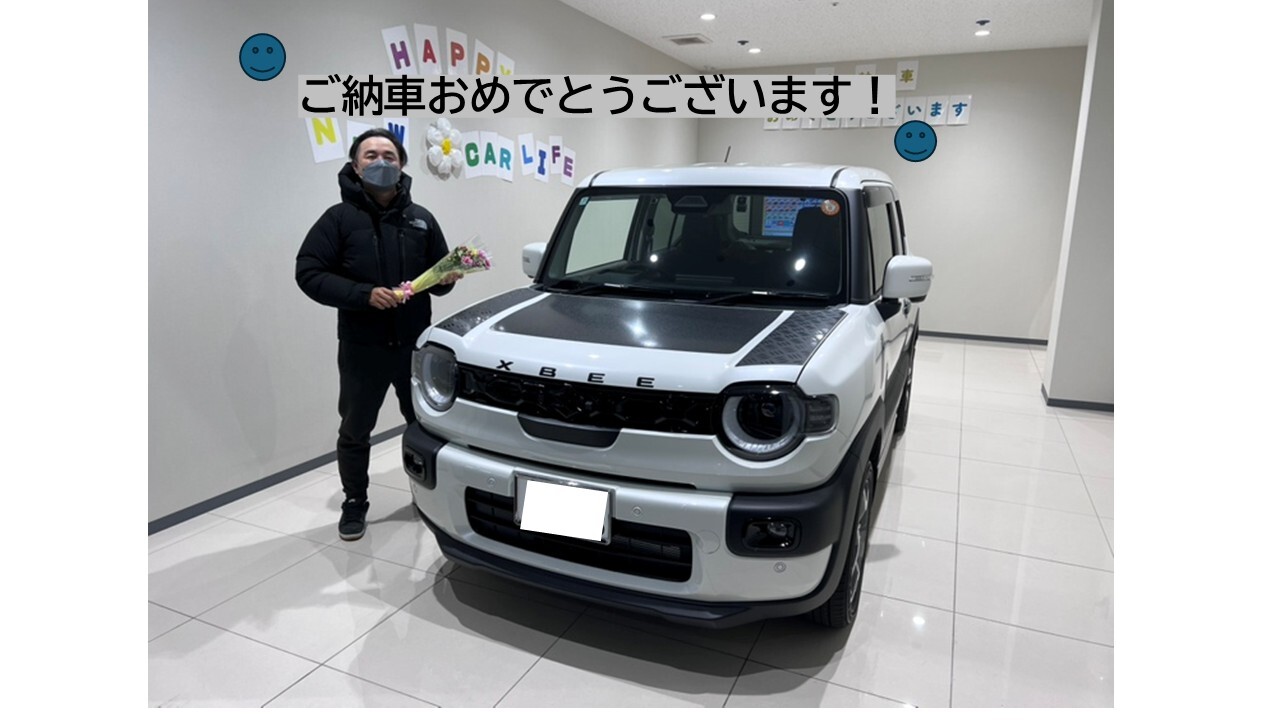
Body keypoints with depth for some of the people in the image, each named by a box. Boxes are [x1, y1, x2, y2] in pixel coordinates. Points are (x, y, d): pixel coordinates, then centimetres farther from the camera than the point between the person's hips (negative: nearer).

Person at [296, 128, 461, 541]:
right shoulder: (339, 218, -2)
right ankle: (354, 505, 28)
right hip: (362, 348, -2)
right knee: (355, 431, 9)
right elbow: (309, 274, -9)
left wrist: (446, 278, -7)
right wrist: (364, 294, -21)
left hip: (415, 344, 3)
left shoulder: (421, 219, 10)